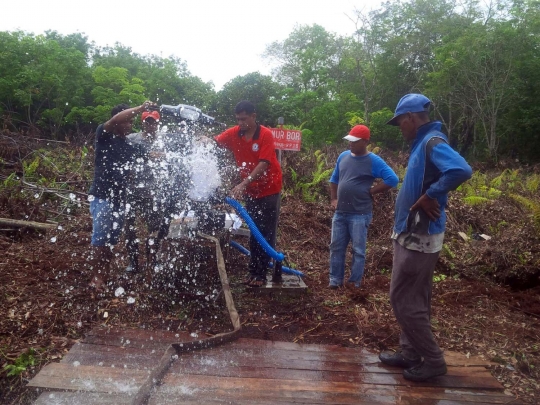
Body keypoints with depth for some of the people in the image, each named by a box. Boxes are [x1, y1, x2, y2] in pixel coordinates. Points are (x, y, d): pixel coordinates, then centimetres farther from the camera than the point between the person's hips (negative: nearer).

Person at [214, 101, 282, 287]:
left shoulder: (266, 135, -19)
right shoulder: (234, 133, -4)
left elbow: (263, 164, -26)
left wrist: (243, 184, -35)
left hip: (268, 189, -5)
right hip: (251, 191, 5)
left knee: (266, 233, 1)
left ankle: (261, 273, 9)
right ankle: (253, 270, 21)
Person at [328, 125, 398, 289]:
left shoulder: (373, 161, -9)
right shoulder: (343, 156, 8)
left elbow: (392, 179, -15)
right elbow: (334, 179, 19)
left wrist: (371, 191, -11)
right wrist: (333, 199, 10)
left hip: (360, 214, -5)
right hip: (340, 212, 6)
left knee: (358, 250, 3)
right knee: (336, 247, 10)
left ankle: (355, 283, 15)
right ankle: (335, 280, 22)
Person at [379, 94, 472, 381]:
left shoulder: (432, 142, -18)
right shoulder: (422, 144, 12)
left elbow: (461, 170, -35)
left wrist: (429, 197, -26)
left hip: (420, 237, -10)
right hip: (411, 234, 10)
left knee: (403, 300, 0)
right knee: (413, 299, 17)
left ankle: (433, 360, 15)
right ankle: (411, 352, 31)